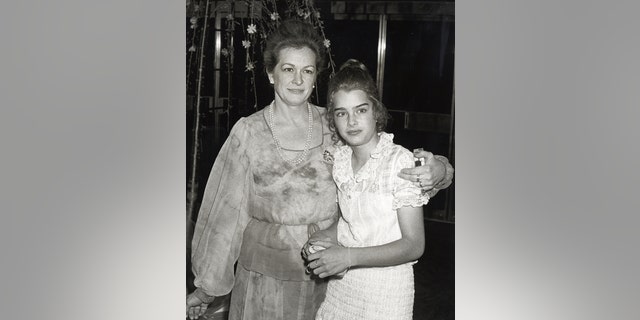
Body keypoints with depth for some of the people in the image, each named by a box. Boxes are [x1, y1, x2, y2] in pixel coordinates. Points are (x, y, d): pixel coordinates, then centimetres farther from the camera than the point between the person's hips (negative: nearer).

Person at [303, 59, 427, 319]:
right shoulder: (340, 158, 0)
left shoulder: (400, 160, -19)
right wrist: (321, 239, -6)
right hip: (341, 281, 5)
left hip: (386, 287, -5)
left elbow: (414, 245, -18)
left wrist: (349, 256, -25)